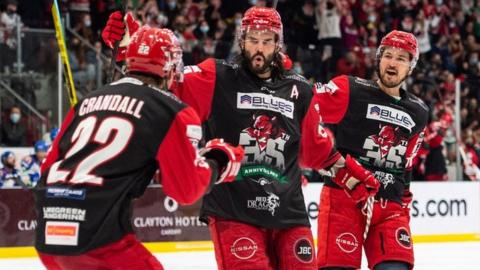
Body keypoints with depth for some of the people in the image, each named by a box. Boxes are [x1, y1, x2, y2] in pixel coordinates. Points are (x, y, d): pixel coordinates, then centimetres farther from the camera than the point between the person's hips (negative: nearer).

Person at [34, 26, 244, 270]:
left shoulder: (87, 102, 20)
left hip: (47, 232, 7)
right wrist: (217, 162, 18)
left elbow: (50, 165, 20)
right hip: (98, 236, -7)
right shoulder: (172, 112, 2)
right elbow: (187, 189, 2)